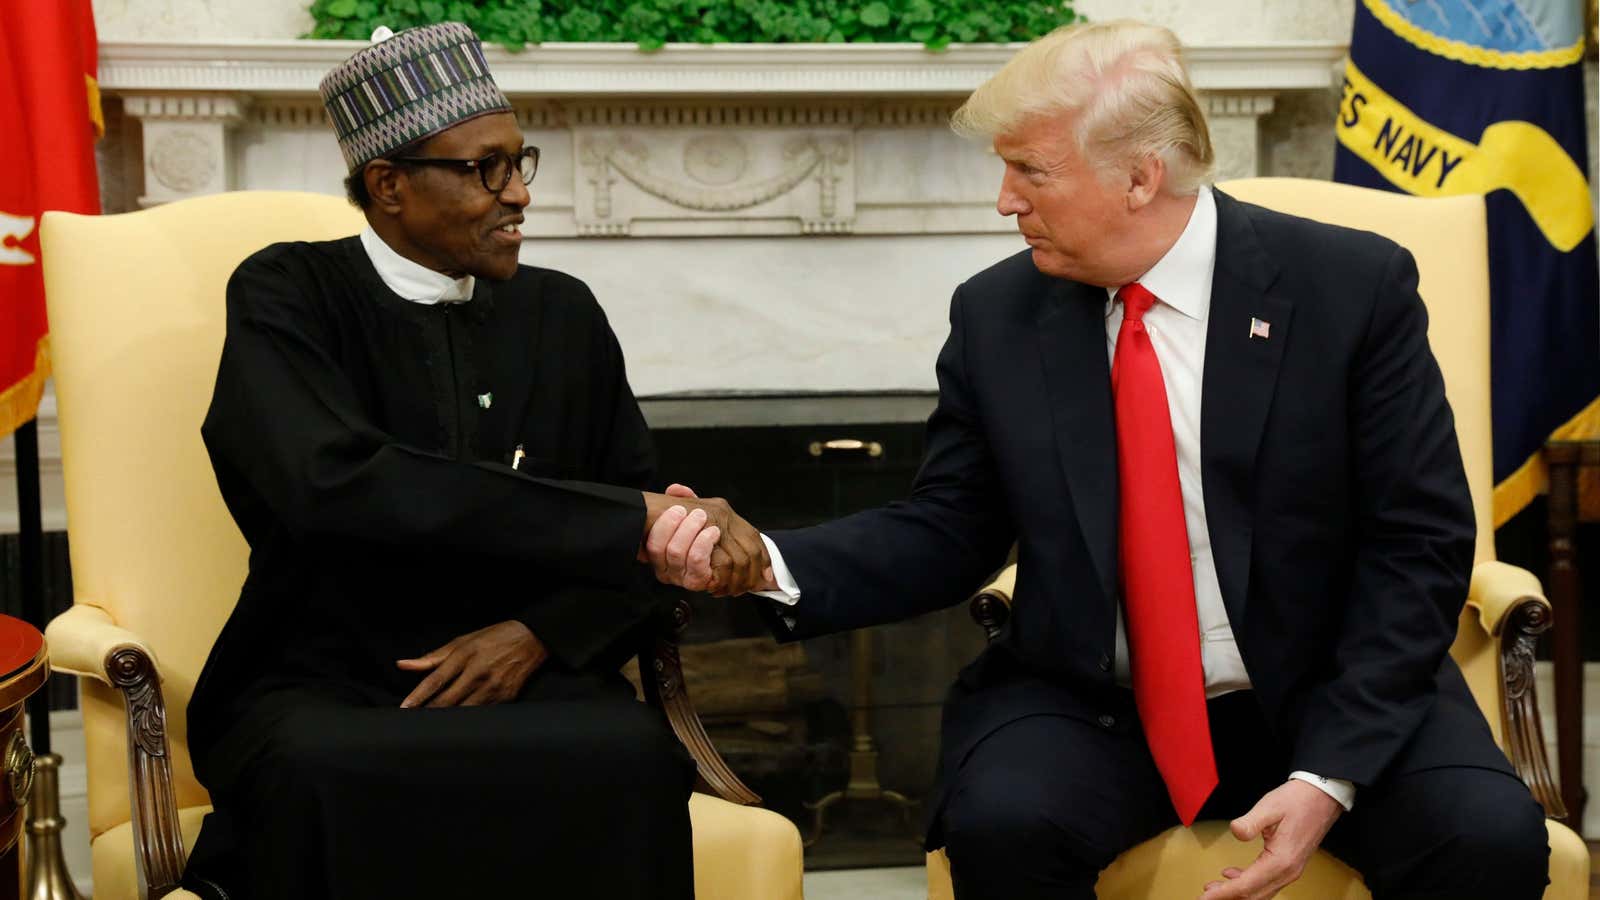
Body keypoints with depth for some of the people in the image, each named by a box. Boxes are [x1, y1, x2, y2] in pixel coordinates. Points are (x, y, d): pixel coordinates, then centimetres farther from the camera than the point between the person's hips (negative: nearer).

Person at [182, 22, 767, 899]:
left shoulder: (563, 314, 11)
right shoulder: (286, 296, -2)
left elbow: (643, 556, 12)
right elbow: (336, 482, -22)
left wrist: (538, 633, -11)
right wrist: (634, 520, -24)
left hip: (528, 677, 3)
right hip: (325, 690, -3)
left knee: (637, 755, -30)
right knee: (320, 773, -37)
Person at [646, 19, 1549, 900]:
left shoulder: (1354, 286, -9)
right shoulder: (997, 313, -1)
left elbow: (1419, 543, -9)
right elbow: (948, 532, 5)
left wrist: (1330, 773, -19)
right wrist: (774, 566, -14)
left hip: (1325, 694, -1)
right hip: (1087, 708, 2)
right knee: (1000, 822, -29)